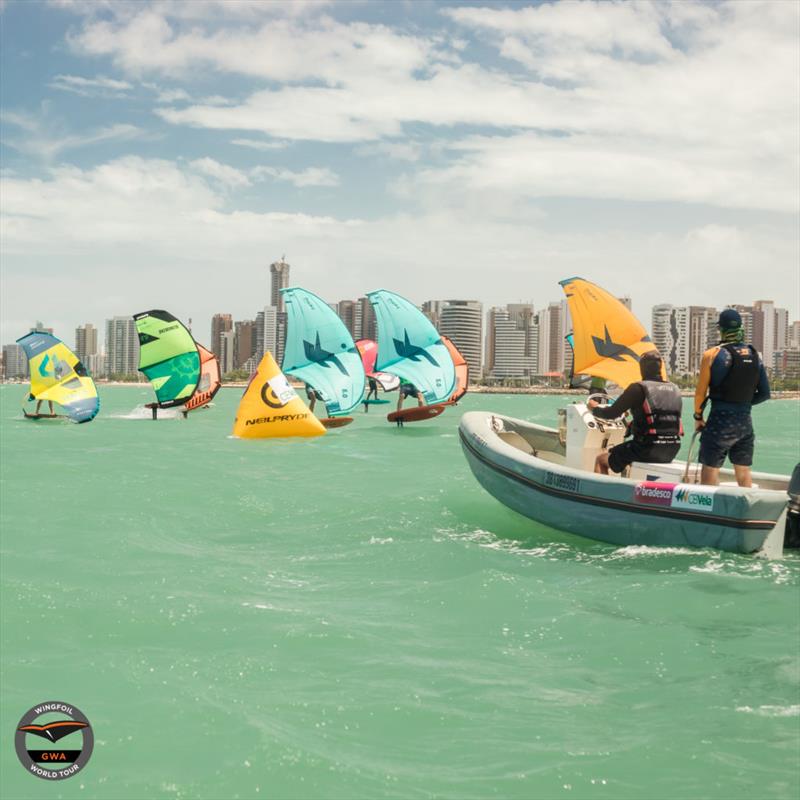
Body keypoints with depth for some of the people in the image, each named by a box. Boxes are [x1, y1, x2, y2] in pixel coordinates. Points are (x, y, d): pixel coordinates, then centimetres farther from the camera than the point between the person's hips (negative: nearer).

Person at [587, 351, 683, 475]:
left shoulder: (638, 388, -9)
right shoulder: (675, 389, 10)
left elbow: (611, 413, -7)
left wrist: (595, 408, 15)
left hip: (649, 449, -7)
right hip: (672, 451, 7)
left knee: (600, 460, 13)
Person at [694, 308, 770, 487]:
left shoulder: (712, 354, -8)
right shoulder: (755, 355, 6)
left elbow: (701, 391, -6)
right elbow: (764, 393, 7)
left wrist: (698, 416, 7)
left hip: (720, 420, -5)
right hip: (746, 422, 5)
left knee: (710, 469, 1)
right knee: (743, 470, 14)